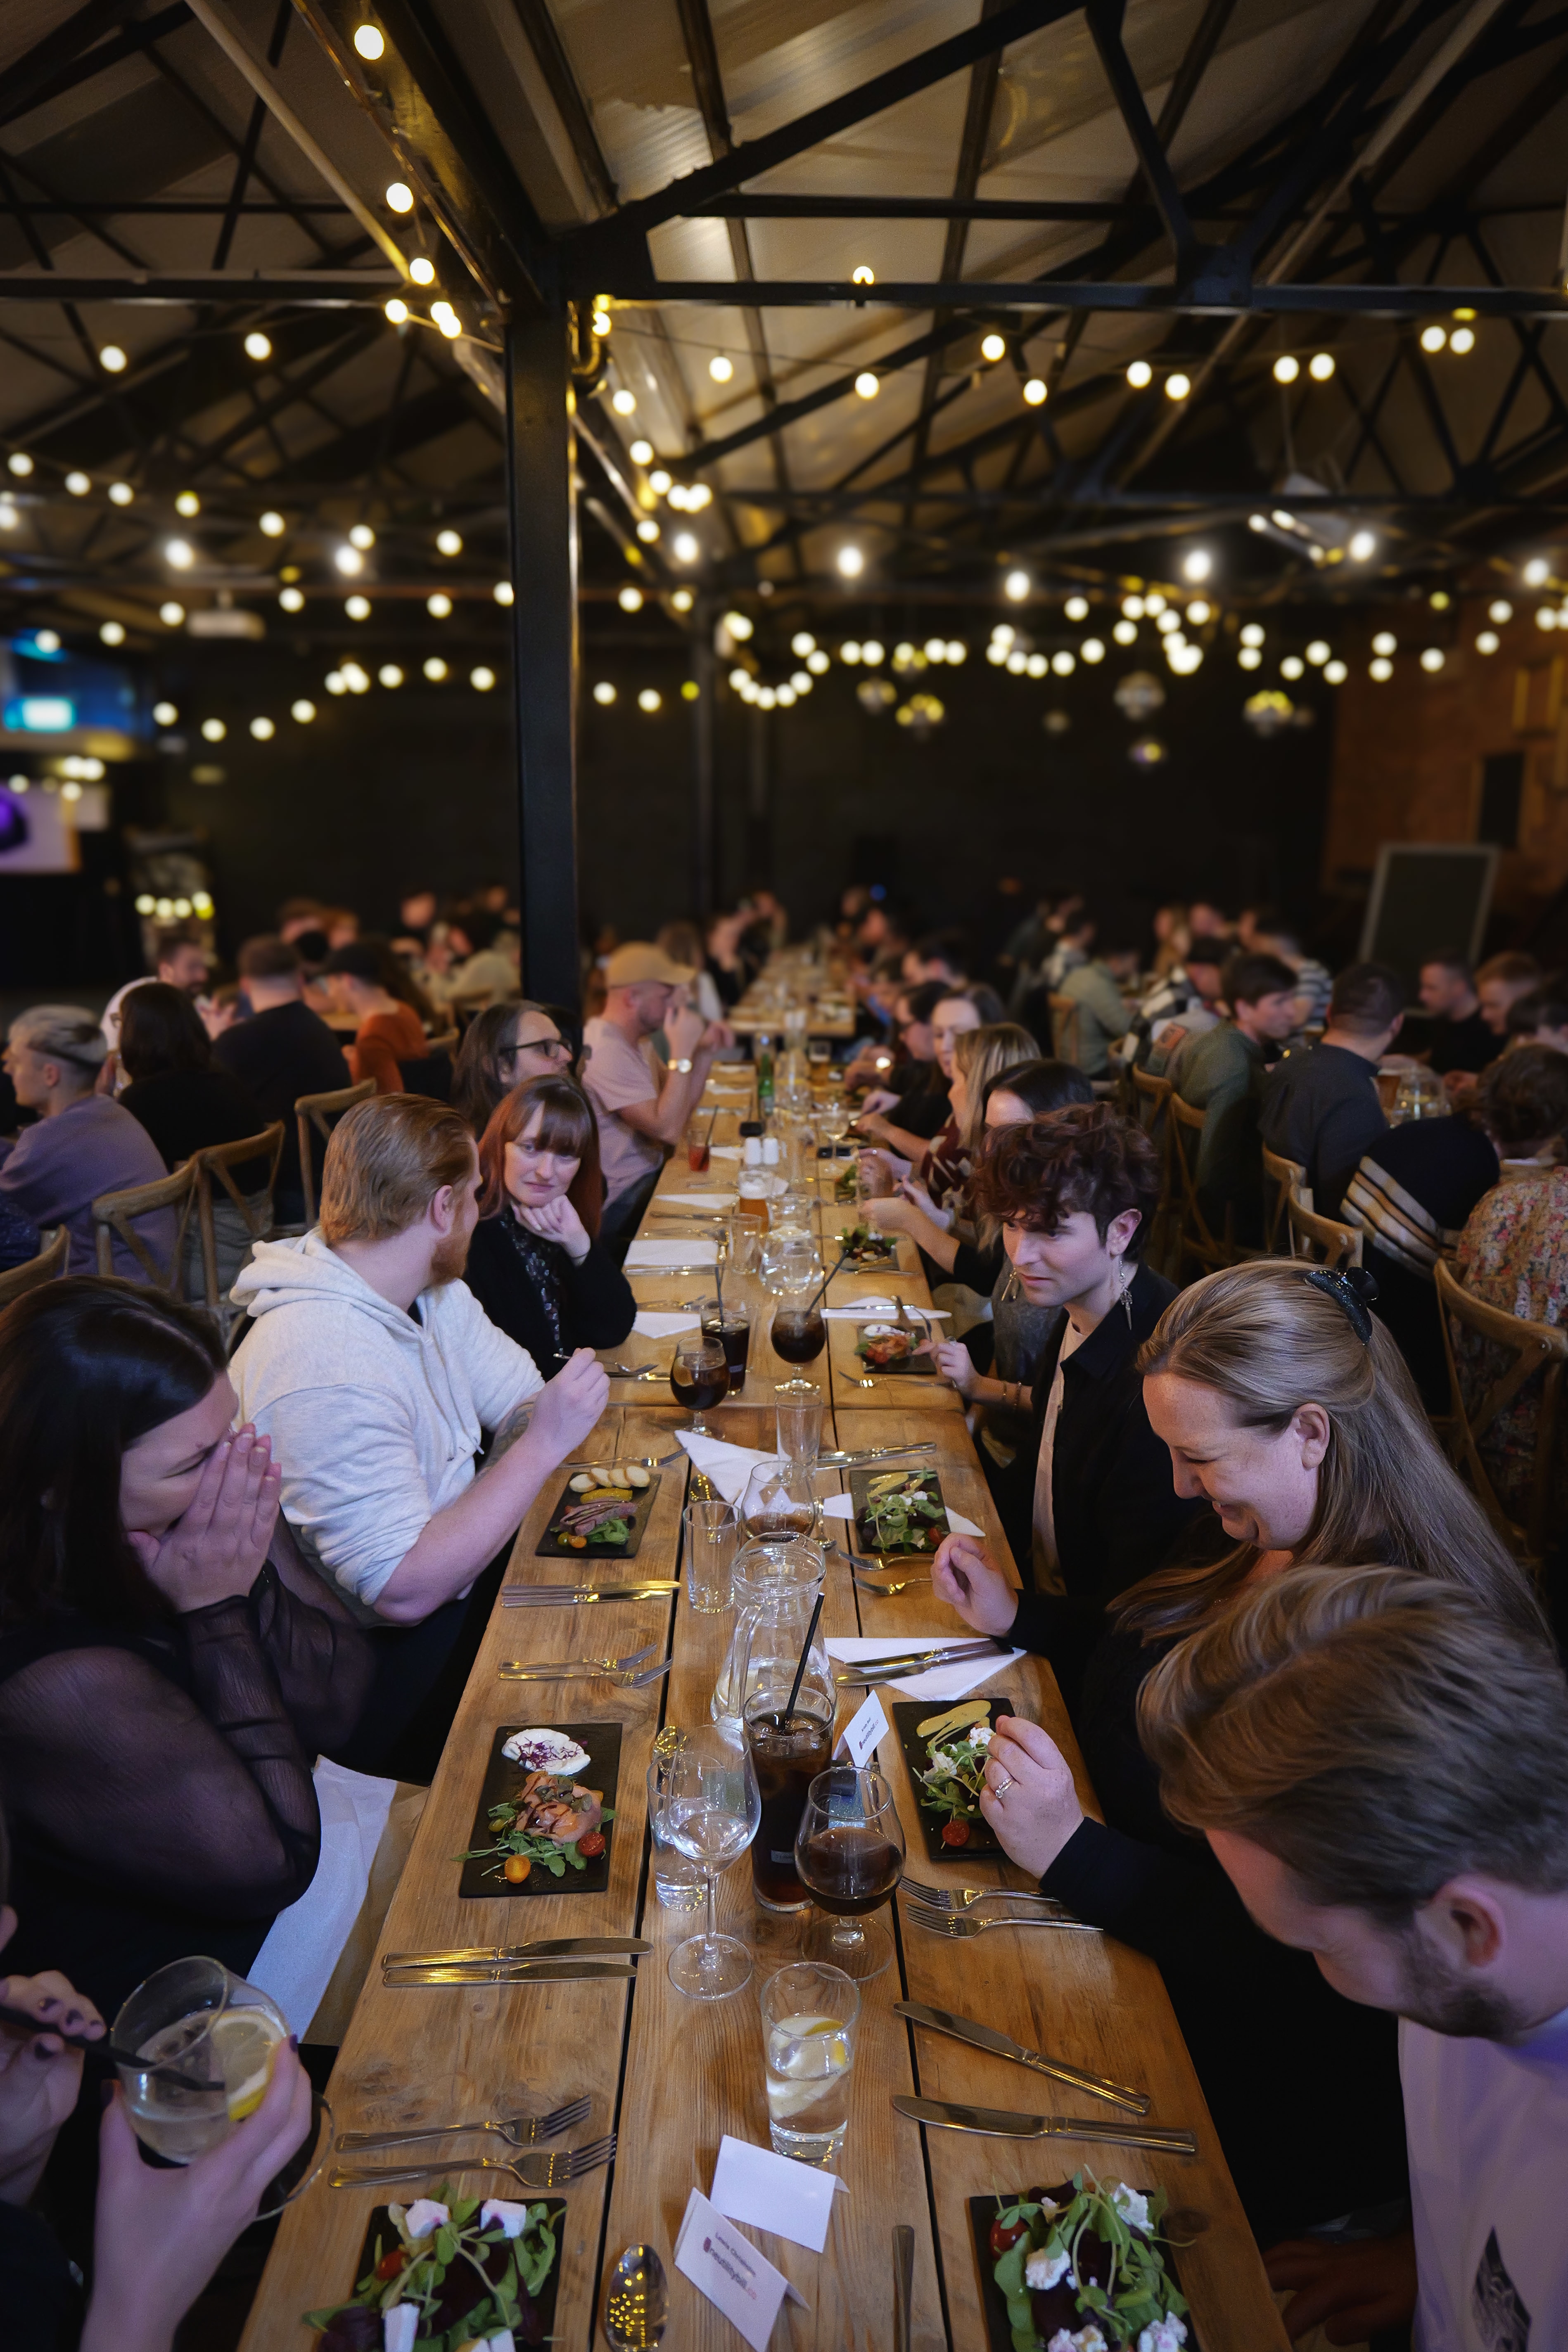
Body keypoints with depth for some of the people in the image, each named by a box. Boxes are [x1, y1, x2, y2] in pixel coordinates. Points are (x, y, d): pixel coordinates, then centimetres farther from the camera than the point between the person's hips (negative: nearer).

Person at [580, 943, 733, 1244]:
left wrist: (705, 1052, 0)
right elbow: (668, 1130, -27)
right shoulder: (606, 1052, -23)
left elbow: (680, 1109, 14)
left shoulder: (635, 1040, 11)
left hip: (648, 1172, 10)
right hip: (621, 1203, -10)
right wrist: (681, 1052, -24)